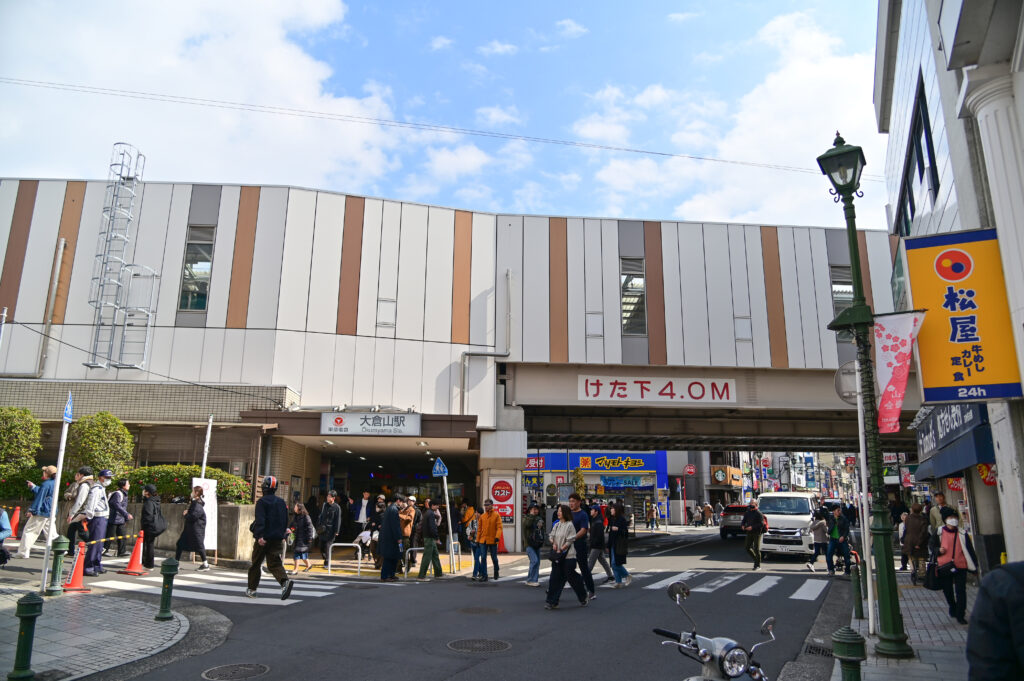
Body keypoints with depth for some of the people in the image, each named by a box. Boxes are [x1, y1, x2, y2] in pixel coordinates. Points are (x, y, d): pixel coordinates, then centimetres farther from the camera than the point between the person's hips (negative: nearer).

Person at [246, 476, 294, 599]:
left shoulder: (262, 501, -7)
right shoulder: (281, 502, 12)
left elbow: (260, 520, -18)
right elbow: (285, 521, 17)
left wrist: (260, 535, -24)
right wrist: (282, 535, 26)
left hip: (263, 539, -4)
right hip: (277, 538, 4)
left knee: (256, 564, 12)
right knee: (274, 563, 2)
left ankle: (251, 589, 24)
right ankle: (285, 581, -23)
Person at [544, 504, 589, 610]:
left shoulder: (569, 525, -11)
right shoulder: (556, 525, 11)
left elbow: (570, 541, -13)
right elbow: (552, 536, 14)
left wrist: (561, 549, -14)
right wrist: (554, 543, -6)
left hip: (568, 556, -6)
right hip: (557, 557, 6)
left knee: (572, 577, 4)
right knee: (555, 578, 2)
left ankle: (583, 598, 26)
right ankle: (552, 602, 6)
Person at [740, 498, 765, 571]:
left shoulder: (758, 513, -9)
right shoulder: (747, 513, 11)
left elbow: (761, 524, -16)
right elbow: (743, 521, 14)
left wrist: (752, 527, -24)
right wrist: (742, 525, -9)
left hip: (757, 533, -6)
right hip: (749, 533, 6)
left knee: (756, 549, -5)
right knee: (747, 547, 6)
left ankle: (757, 565, 3)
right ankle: (756, 559, 27)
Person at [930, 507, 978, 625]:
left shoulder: (962, 534, 2)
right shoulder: (939, 533, 1)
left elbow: (970, 550, 7)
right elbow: (932, 546, 11)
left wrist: (974, 564, 5)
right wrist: (938, 550, -10)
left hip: (960, 566, -1)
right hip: (944, 566, 1)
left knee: (961, 591, -4)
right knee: (947, 591, 14)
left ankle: (960, 615, 5)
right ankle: (953, 608, 38)